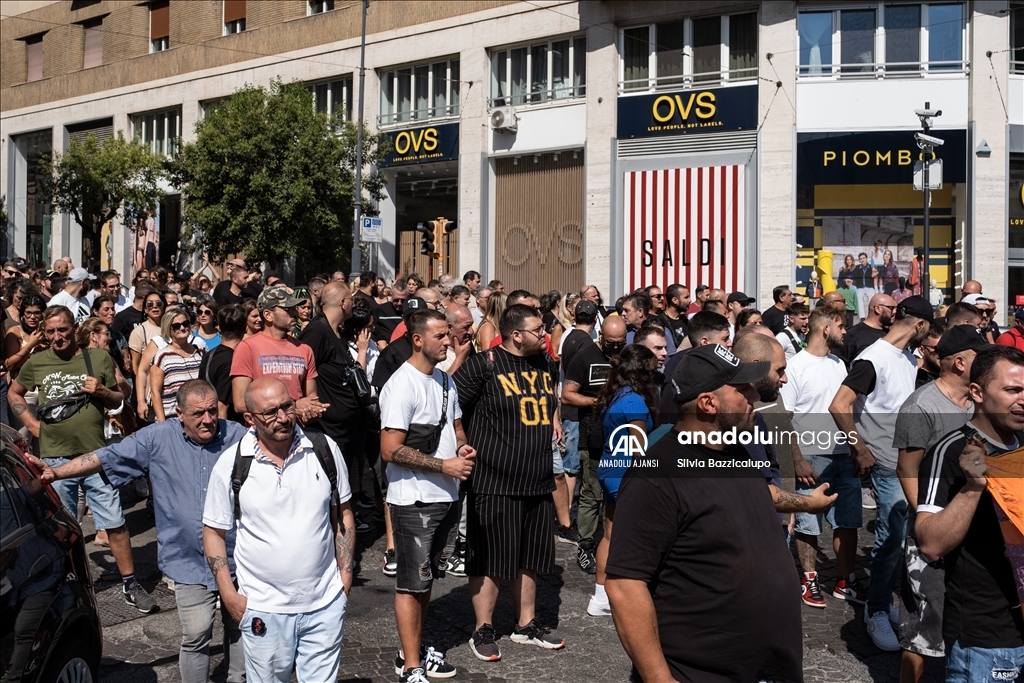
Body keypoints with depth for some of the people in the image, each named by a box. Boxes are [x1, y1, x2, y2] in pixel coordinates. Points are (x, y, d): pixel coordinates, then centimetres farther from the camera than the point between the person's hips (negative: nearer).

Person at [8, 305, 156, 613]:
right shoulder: (37, 363, 4)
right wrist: (32, 424, 6)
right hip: (54, 458, 1)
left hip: (96, 455, -1)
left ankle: (130, 584, 11)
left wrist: (101, 392, -12)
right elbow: (14, 393, 19)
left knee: (115, 523, 0)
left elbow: (117, 400, 9)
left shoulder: (99, 359, 2)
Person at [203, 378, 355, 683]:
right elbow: (214, 531, 0)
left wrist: (345, 574, 3)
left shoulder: (324, 449, -5)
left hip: (326, 604, 1)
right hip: (263, 610, -1)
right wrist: (229, 595, -4)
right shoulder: (231, 464, -9)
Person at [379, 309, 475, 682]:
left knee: (427, 578, 18)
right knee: (412, 583, 2)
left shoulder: (445, 380, 9)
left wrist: (463, 446, -1)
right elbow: (390, 449, -22)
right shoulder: (402, 384, -17)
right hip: (414, 501, -8)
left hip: (447, 496, 8)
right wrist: (444, 465, -20)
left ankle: (414, 648, 31)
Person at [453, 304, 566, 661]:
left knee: (529, 557, 17)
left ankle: (526, 624, 31)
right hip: (494, 481, -7)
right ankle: (483, 630, 18)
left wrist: (554, 419, 15)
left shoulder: (545, 363, 10)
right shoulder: (484, 364, -12)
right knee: (490, 559, 3)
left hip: (538, 480, 7)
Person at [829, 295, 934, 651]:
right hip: (888, 465, -8)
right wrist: (860, 450, -18)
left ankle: (883, 602, 26)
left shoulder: (909, 359, 10)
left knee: (899, 536, 12)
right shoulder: (873, 359, -16)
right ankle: (877, 612, 11)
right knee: (892, 538, -3)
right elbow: (839, 406, -24)